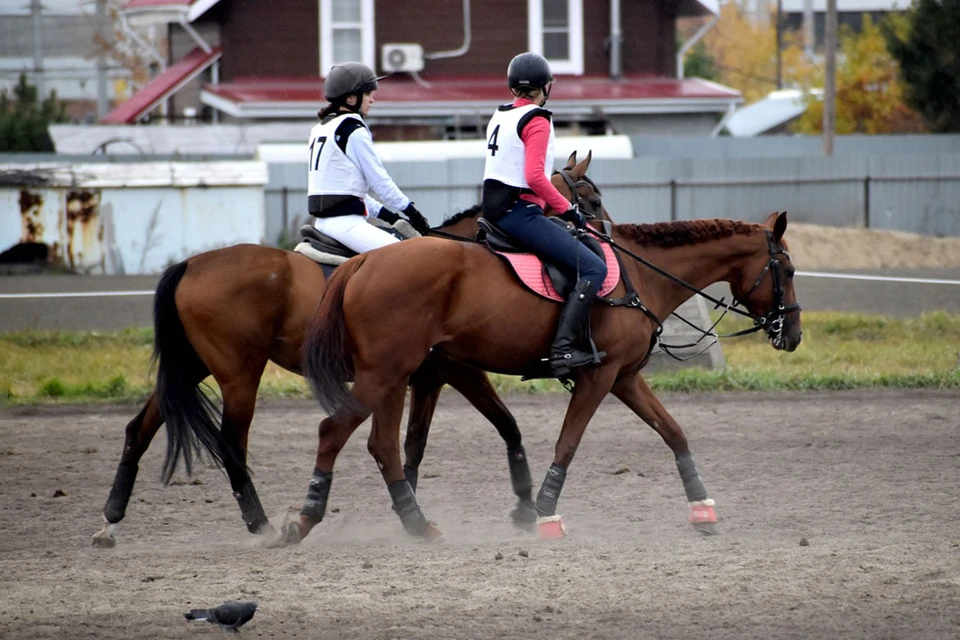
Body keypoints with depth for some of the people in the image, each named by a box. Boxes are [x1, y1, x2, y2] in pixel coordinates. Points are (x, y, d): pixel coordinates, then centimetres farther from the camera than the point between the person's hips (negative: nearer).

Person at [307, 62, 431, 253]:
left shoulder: (320, 129, 18)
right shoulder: (354, 131, -9)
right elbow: (379, 181, -9)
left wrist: (385, 214, 20)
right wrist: (412, 213, 1)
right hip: (344, 221, -10)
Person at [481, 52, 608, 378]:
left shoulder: (500, 117, 15)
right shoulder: (537, 122, -11)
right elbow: (534, 177, -22)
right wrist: (568, 210, -13)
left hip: (494, 209, 10)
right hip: (519, 211, -10)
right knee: (593, 268, -15)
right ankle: (563, 349, -27)